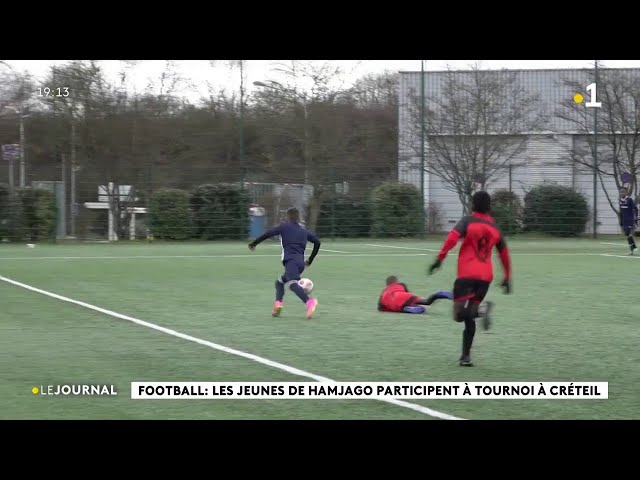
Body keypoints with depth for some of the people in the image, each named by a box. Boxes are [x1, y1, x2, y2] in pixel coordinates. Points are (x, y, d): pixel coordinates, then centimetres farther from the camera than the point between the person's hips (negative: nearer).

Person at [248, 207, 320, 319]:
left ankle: (309, 301, -50)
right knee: (279, 282, 23)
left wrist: (254, 243, 11)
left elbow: (268, 233, 0)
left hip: (290, 261, -7)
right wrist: (310, 261, 32)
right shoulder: (304, 230, 26)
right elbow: (317, 242, 25)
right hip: (301, 263, 7)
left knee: (292, 283, -28)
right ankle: (278, 303, -1)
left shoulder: (285, 226, 10)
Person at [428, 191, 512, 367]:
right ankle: (465, 356, 4)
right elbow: (504, 253, 21)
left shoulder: (468, 221, 2)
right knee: (469, 318, 11)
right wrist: (507, 278, 29)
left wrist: (440, 258, -16)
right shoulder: (495, 228, 15)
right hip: (486, 277, 5)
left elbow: (452, 237, -15)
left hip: (466, 274, -4)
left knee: (460, 314, -10)